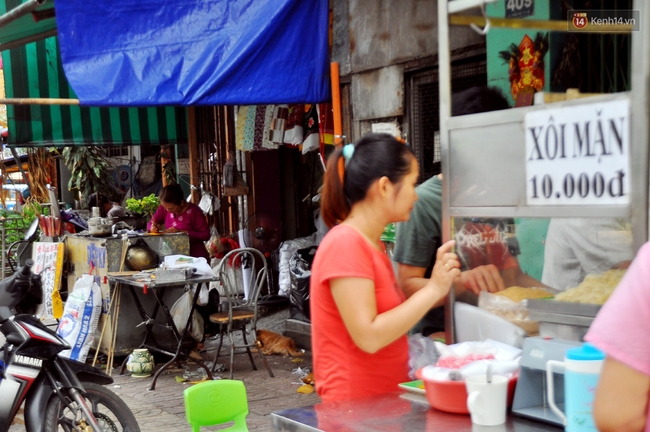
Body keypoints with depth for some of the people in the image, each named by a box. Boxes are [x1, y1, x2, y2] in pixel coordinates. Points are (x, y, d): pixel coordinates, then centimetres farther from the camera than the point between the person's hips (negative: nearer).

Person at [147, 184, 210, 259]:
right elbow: (150, 224, 11)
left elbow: (206, 235, -15)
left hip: (195, 256, -4)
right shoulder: (163, 208, 1)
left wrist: (182, 232, -20)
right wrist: (153, 228, -13)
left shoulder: (194, 211, -13)